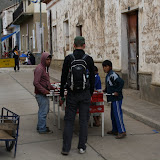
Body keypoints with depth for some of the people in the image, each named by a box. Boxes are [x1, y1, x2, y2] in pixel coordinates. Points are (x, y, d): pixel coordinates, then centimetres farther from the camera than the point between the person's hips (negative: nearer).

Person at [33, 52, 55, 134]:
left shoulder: (45, 68, 14)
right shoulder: (39, 68, -18)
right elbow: (36, 83, -23)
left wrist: (51, 87, 15)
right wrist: (44, 90, -24)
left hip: (44, 94, 10)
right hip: (41, 94, -10)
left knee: (45, 110, 19)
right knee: (43, 111, -3)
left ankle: (40, 126, 31)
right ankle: (42, 129, 7)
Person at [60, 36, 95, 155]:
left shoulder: (68, 58, -3)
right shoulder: (89, 59, -2)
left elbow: (64, 77, -1)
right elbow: (92, 78, 2)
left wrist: (61, 94, 7)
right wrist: (91, 94, 14)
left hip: (72, 93, 0)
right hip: (85, 94, 0)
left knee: (69, 120, 5)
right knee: (84, 120, 8)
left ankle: (66, 148, 3)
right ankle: (82, 146, 13)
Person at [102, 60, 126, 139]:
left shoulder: (112, 74, -16)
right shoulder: (108, 75, 15)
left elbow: (121, 82, -25)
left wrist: (117, 92, -23)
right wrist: (106, 90, 16)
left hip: (117, 98, -11)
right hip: (113, 98, 11)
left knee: (117, 114, -9)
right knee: (113, 114, 15)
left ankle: (122, 131, -7)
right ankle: (115, 130, 24)